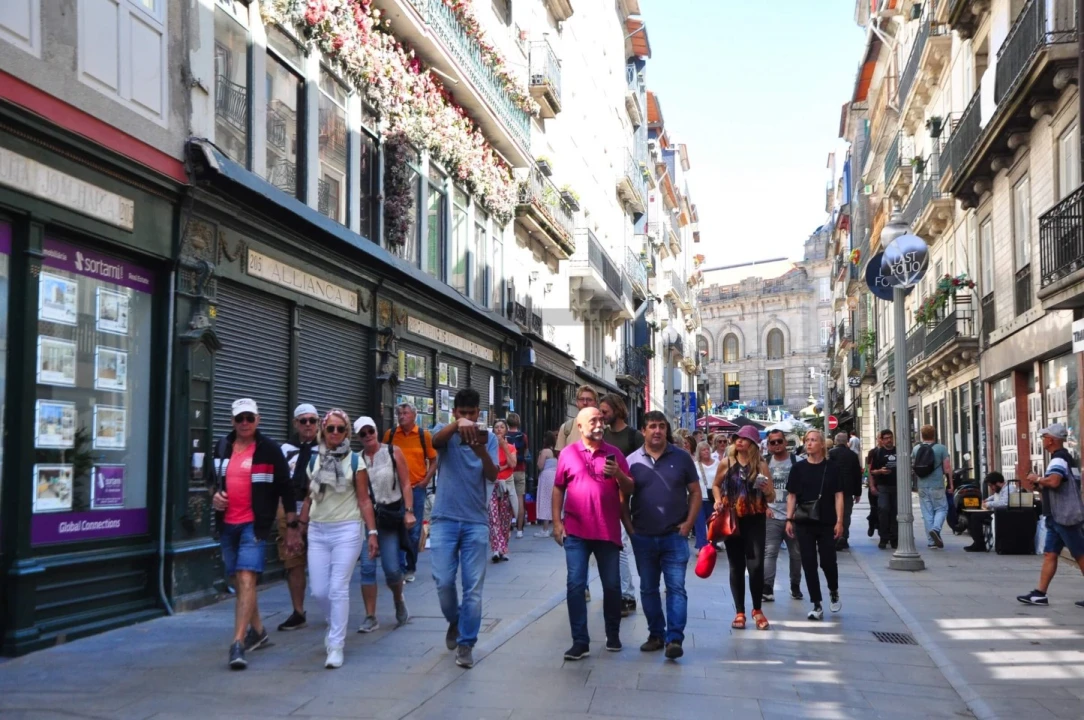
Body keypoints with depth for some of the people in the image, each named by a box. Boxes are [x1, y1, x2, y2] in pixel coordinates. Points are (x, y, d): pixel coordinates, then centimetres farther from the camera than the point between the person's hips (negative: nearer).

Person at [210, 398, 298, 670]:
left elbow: (286, 489, -1)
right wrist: (214, 496, 3)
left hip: (254, 524, -6)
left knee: (247, 580, -17)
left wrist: (292, 526, -3)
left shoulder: (270, 450, -4)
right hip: (227, 523, 6)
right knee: (238, 581, 14)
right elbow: (213, 478, 25)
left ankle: (237, 645, -21)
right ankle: (258, 631, 32)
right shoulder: (222, 447, 10)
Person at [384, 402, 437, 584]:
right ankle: (400, 569, 6)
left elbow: (434, 461, 4)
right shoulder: (390, 434, 2)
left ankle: (410, 568, 22)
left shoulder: (424, 435, -1)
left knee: (414, 531, 9)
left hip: (416, 488, 0)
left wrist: (426, 480, -6)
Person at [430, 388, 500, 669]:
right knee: (443, 581, -1)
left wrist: (481, 452, -30)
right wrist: (457, 425, -44)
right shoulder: (446, 434, 2)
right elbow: (435, 441, -24)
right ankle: (454, 621, 28)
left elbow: (493, 476, -10)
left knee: (473, 587, 0)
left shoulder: (488, 437, 3)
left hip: (476, 522, 0)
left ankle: (466, 644, 10)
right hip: (444, 519, 0)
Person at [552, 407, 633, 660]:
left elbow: (629, 490, 5)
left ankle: (613, 635, 26)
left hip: (608, 531, 1)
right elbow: (558, 489, 7)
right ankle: (580, 641, 3)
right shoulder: (567, 453, 3)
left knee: (612, 585, 9)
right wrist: (557, 522, 1)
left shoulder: (614, 453, 4)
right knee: (575, 585, -3)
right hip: (576, 531, -1)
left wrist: (618, 474, -15)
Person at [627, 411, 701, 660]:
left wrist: (689, 522, -5)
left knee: (676, 588, -6)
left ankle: (674, 638, -5)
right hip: (643, 537, 2)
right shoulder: (633, 461, 1)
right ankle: (656, 634, 23)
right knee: (648, 589, 11)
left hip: (675, 536, -2)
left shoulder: (681, 457, 0)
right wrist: (629, 527, 0)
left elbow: (695, 492, 5)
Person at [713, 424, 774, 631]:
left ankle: (757, 610, 11)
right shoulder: (726, 462, 1)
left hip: (755, 520, -1)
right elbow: (716, 485, 16)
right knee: (736, 566, 6)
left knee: (756, 565, -9)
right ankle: (739, 612, 16)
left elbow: (772, 497, 7)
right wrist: (718, 500, -3)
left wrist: (767, 490, -15)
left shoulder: (761, 465, 1)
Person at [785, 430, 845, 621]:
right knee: (809, 563, 1)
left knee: (828, 561, 2)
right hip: (804, 523, 1)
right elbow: (791, 496, 6)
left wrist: (839, 521, -7)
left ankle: (833, 591, 33)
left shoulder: (831, 467, -1)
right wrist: (789, 520, -1)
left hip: (827, 523, -1)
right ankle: (817, 606, 9)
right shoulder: (798, 468, 3)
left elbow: (838, 495, -1)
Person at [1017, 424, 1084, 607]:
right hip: (1059, 517, 10)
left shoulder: (1059, 459, -16)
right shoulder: (1065, 457, 18)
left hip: (1065, 517, -10)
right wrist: (1036, 487, 13)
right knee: (1050, 554, 6)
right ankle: (1040, 594, 5)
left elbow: (1054, 481, -34)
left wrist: (1037, 479, -16)